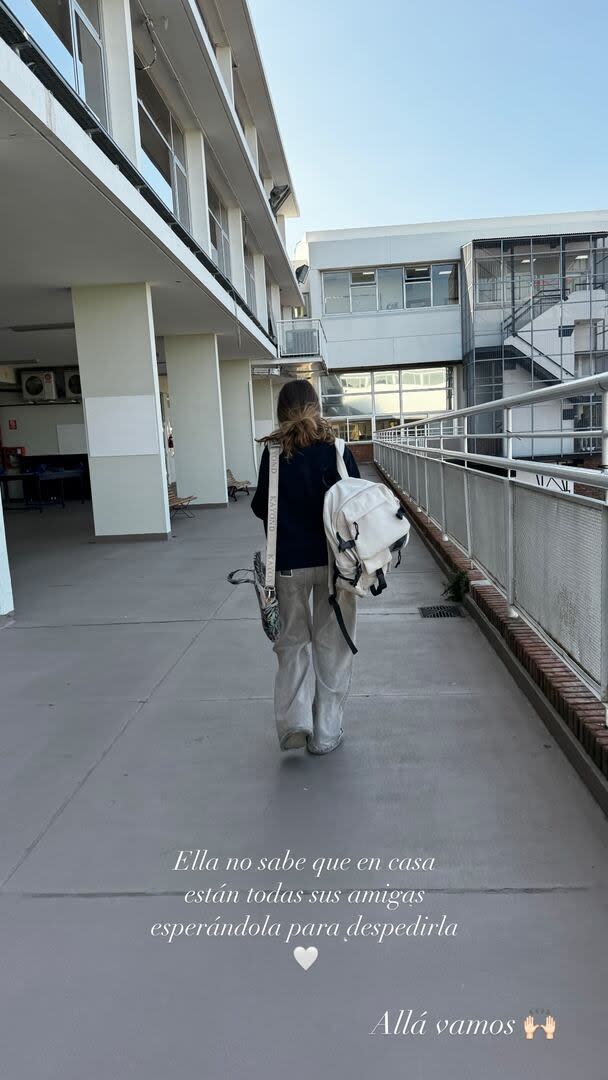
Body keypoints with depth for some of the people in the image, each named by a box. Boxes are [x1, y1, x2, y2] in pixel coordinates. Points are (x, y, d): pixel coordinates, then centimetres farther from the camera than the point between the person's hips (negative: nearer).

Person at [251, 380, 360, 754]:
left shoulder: (274, 452, -5)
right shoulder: (336, 448, -5)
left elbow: (261, 507, -2)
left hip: (289, 562, 0)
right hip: (335, 560, 0)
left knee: (293, 642, 17)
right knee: (332, 644, 11)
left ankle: (294, 721, 5)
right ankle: (325, 733, 17)